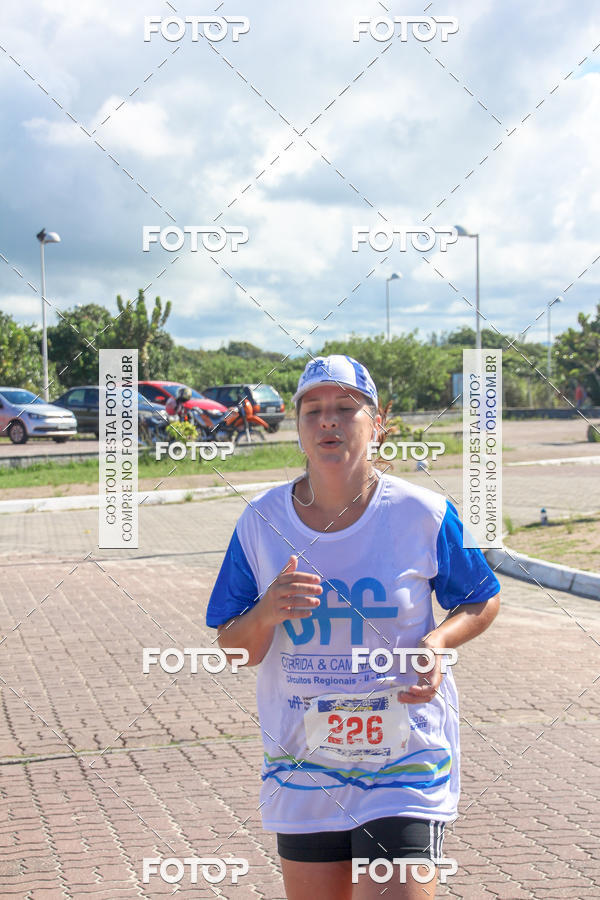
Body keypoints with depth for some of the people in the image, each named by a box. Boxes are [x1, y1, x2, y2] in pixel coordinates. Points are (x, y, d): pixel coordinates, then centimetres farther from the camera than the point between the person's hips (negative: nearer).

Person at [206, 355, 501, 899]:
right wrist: (267, 613, -19)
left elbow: (483, 602, 7)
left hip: (406, 759, -2)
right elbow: (234, 650, 3)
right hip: (301, 765, 3)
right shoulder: (262, 522, -2)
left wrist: (439, 640, -14)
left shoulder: (425, 516, -7)